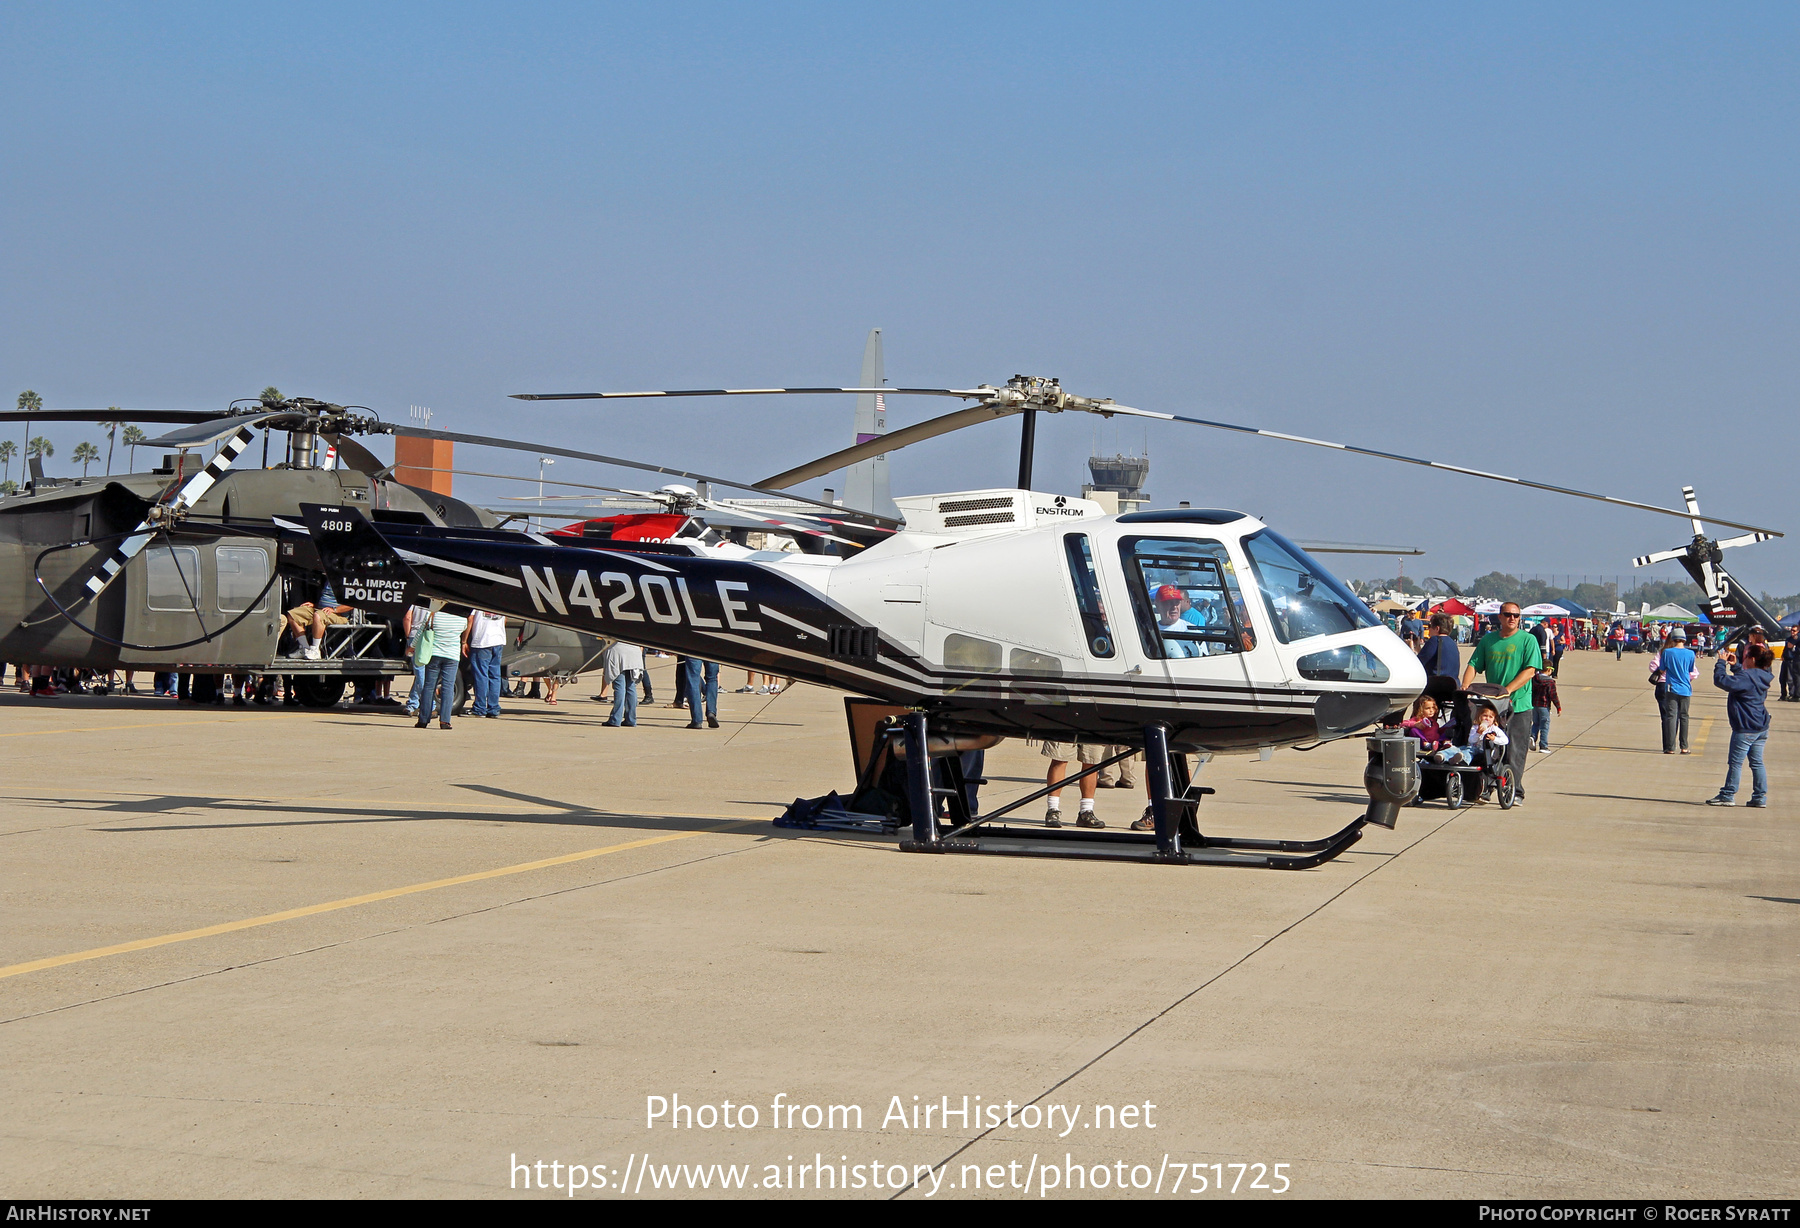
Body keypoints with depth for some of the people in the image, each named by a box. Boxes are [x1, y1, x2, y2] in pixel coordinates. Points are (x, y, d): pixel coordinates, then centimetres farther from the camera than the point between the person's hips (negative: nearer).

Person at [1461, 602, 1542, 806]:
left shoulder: (1527, 640, 1)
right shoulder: (1488, 640, 12)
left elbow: (1530, 671, -9)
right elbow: (1474, 665, 10)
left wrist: (1508, 690, -20)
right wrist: (1465, 685, -10)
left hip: (1518, 705, -4)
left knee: (1514, 751, -4)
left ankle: (1515, 791, 0)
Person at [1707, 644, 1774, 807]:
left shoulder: (1746, 677, -20)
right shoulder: (1761, 677, 7)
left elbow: (1721, 681, -28)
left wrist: (1721, 663, -15)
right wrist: (1734, 665, 19)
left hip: (1745, 729, -9)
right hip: (1761, 727, 9)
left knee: (1735, 762, 0)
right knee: (1757, 763, 12)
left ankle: (1727, 796, 7)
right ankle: (1760, 797, 12)